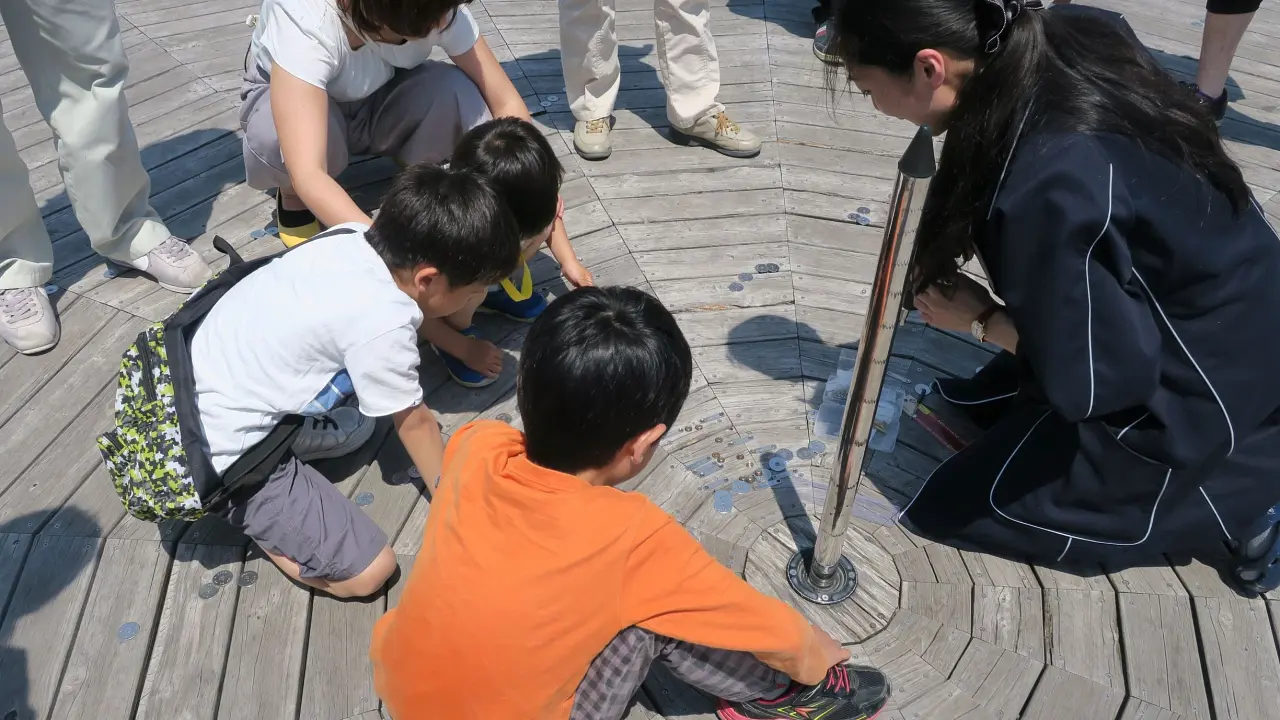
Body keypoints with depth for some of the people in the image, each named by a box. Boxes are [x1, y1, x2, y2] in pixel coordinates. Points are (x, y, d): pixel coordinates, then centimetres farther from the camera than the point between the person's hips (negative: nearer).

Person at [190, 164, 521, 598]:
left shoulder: (352, 236, -6)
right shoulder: (384, 322, -27)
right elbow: (413, 423, -11)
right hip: (223, 451, -8)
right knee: (368, 572, -7)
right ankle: (235, 507, 4)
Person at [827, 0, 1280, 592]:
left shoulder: (1049, 189, -36)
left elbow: (1095, 377, -25)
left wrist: (978, 318, -12)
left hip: (1200, 391, -8)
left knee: (954, 506, 2)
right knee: (963, 407, 19)